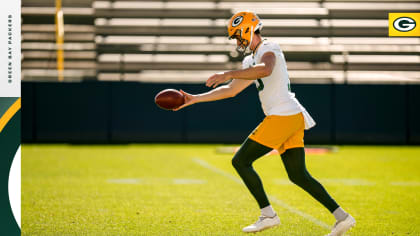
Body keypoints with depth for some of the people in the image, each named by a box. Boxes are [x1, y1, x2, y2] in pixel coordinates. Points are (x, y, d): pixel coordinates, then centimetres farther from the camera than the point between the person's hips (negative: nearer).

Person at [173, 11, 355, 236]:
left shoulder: (268, 49, -4)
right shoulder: (251, 61, 24)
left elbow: (265, 70, -29)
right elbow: (231, 90, 31)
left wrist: (229, 74, -29)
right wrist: (196, 99, 27)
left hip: (282, 116, -10)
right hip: (294, 118, 10)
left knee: (240, 161, -6)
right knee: (298, 175, 10)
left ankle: (268, 214, -7)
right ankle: (341, 216, 6)